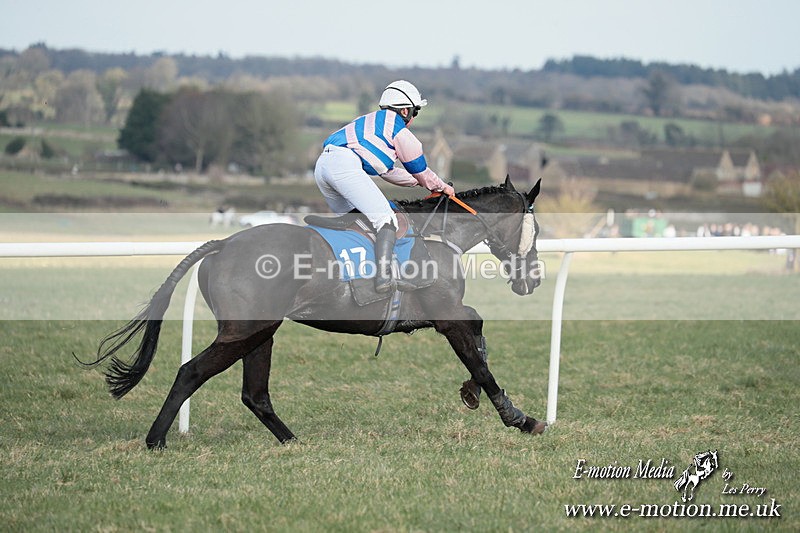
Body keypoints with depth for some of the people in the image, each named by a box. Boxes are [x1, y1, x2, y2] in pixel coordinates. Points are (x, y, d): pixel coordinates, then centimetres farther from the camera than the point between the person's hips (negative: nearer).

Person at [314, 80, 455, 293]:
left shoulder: (371, 122, 37)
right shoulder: (395, 124, 10)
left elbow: (387, 170, 43)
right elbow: (418, 166, 18)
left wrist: (420, 181, 49)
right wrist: (441, 187, 34)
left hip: (322, 166, 9)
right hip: (344, 163, -9)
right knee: (386, 219, -15)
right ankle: (384, 275, -33)